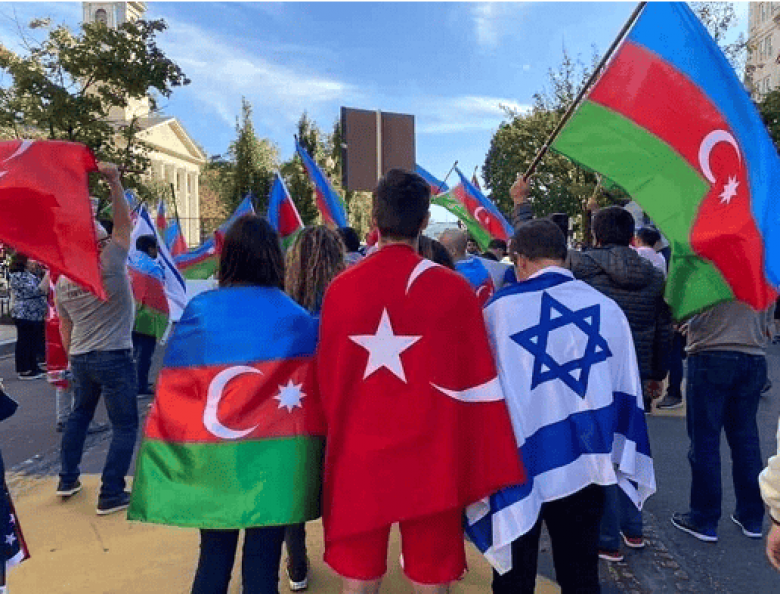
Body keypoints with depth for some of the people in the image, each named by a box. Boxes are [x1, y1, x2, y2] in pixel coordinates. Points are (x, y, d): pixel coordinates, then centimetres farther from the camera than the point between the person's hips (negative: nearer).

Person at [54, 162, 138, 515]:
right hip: (115, 357, -6)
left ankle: (67, 480, 35)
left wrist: (73, 358, 22)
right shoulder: (111, 266, -13)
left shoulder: (62, 281, 5)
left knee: (79, 415, 26)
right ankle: (111, 495, 6)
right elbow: (124, 222, -11)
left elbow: (64, 327, 11)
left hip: (80, 359, 7)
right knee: (124, 425, 4)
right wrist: (114, 181, -17)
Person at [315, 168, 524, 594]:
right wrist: (490, 470, 3)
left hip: (358, 459, 2)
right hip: (431, 461, -1)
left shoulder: (341, 288, -6)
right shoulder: (454, 290, -11)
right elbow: (477, 386, -8)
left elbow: (326, 380, 3)